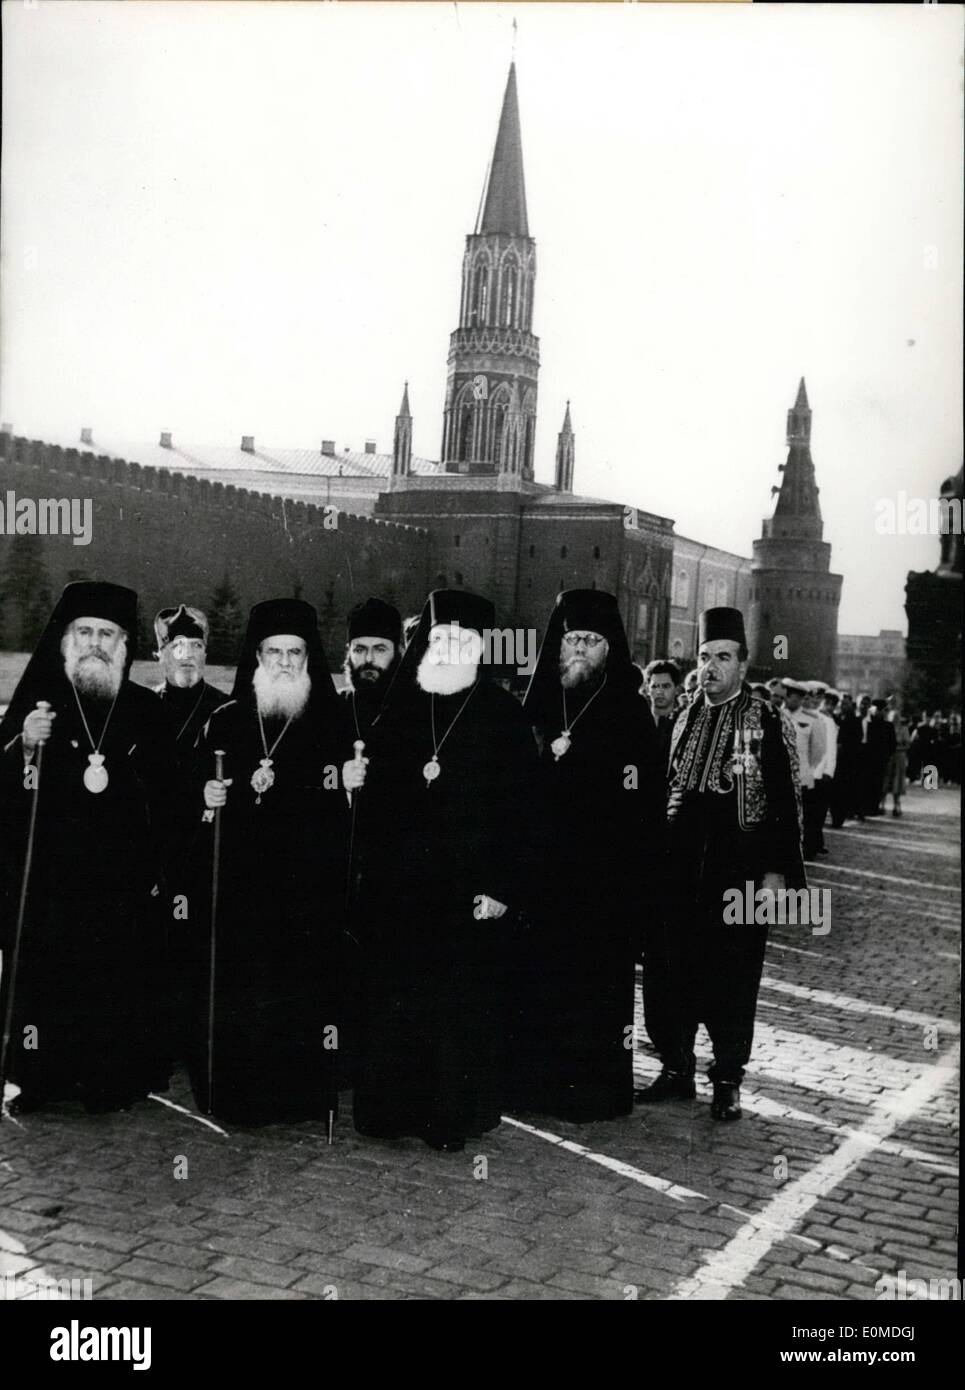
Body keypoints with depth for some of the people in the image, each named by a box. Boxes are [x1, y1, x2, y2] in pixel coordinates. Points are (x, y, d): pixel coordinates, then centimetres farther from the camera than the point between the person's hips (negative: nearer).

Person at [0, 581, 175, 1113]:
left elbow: (165, 800, 7)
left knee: (122, 986, 1)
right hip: (48, 884, -1)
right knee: (45, 984, 0)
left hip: (125, 886, 1)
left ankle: (115, 1083, 15)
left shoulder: (146, 711, 7)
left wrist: (159, 873, 2)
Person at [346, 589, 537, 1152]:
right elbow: (375, 793, 13)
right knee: (393, 998, 7)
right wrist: (355, 780, -7)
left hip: (468, 891, -3)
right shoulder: (397, 709, 9)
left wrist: (502, 886, -11)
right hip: (396, 886, 3)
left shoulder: (505, 717, -1)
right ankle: (391, 1109, 21)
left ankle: (454, 1115, 16)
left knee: (462, 1001, 3)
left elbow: (519, 809, -6)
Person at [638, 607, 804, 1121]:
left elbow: (787, 806, -7)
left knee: (731, 982, 3)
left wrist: (775, 875, -13)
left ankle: (727, 1082, 18)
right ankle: (676, 1069, 23)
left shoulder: (768, 724, -4)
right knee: (667, 975, 8)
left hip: (738, 877, -5)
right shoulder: (683, 722, 12)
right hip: (678, 875, 5)